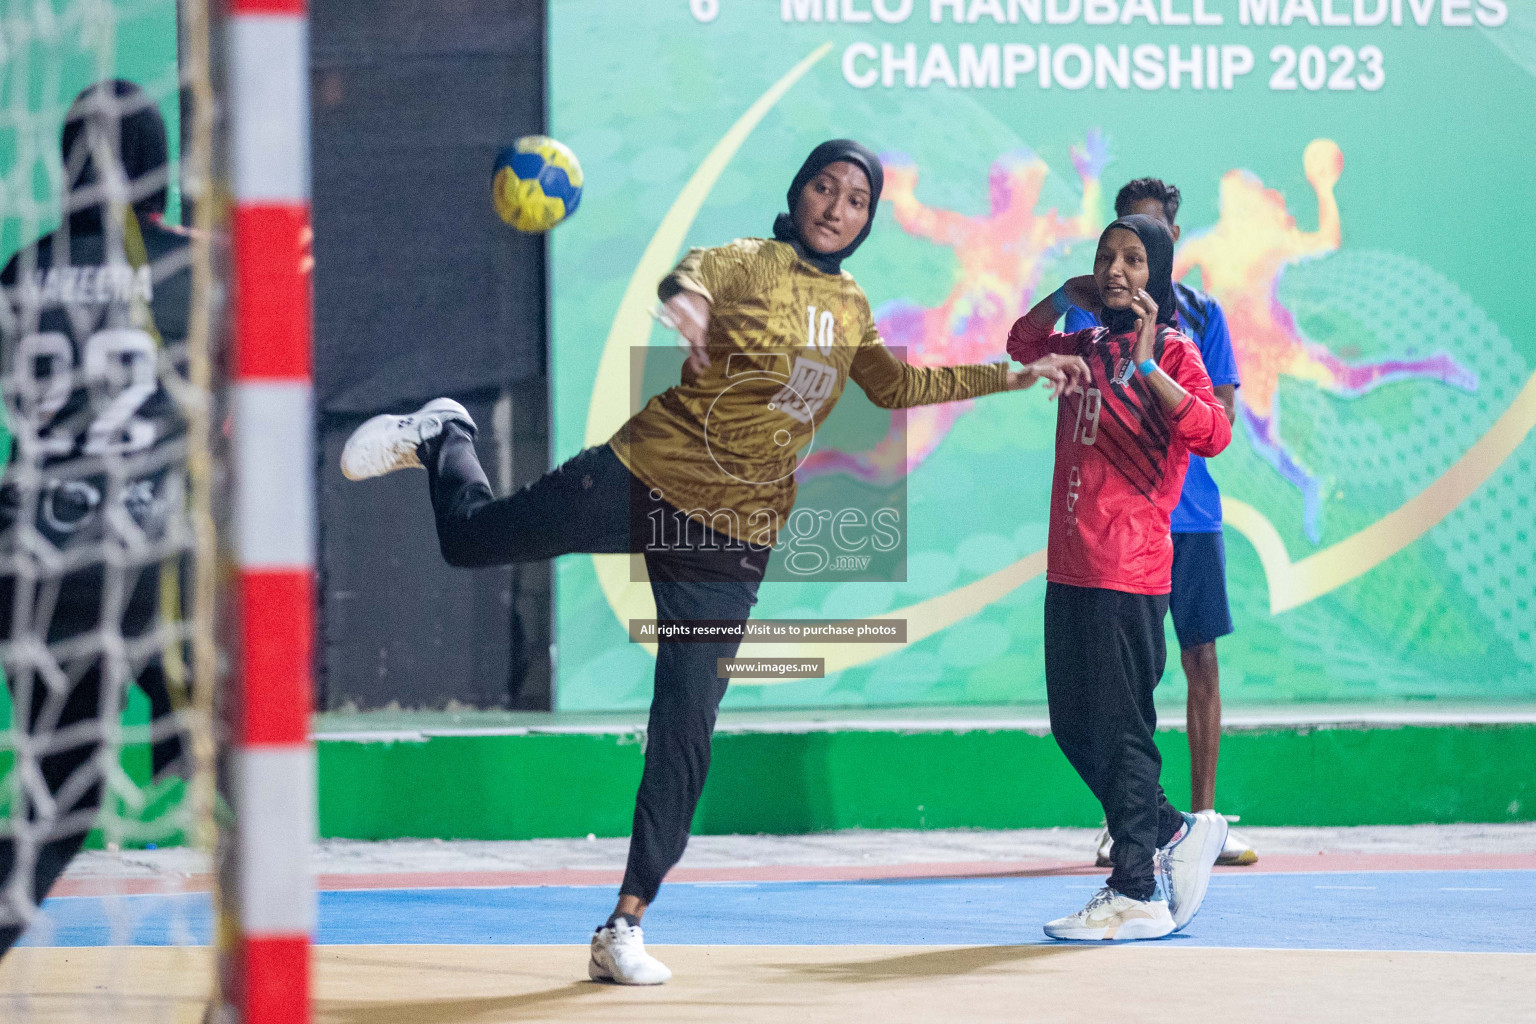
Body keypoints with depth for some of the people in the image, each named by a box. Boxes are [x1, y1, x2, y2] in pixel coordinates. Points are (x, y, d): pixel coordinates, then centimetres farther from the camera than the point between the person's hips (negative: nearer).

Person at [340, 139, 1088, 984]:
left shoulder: (851, 308, 13)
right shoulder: (750, 264, -7)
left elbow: (894, 386, 30)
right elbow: (697, 275, -31)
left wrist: (1012, 377, 28)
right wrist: (684, 295, -56)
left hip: (732, 539, 4)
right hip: (642, 479, -4)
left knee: (686, 732, -4)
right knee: (469, 538, 6)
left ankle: (624, 929, 1)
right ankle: (444, 439, 42)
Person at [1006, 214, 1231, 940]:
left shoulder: (1171, 353, -6)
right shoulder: (1086, 349, 14)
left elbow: (1212, 435, -21)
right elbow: (1021, 344, 33)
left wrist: (1145, 365, -26)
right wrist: (1066, 296, 16)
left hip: (1129, 574, -8)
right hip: (1070, 570, 8)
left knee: (1120, 732, -6)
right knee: (1073, 727, 12)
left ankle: (1137, 894, -1)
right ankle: (1174, 834, 26)